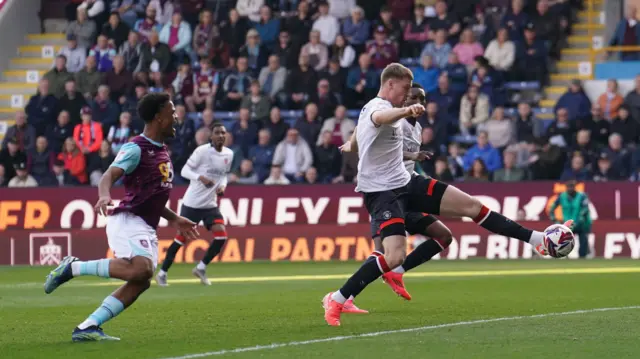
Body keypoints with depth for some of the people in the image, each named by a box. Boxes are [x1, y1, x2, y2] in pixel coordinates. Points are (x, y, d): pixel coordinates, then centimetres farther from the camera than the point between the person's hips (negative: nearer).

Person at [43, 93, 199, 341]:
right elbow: (109, 176, -24)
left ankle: (87, 327, -4)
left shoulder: (162, 151, 19)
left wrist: (173, 219, 33)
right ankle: (72, 267, -16)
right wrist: (104, 196, -45)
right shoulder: (136, 149, -9)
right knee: (140, 269, -31)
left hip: (147, 228, 9)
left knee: (141, 282, -4)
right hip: (128, 220, -9)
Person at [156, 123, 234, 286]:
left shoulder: (229, 154, 4)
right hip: (192, 203, -5)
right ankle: (162, 273, 12)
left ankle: (201, 268, 8)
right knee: (181, 238, -1)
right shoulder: (202, 151, -14)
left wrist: (223, 185, -3)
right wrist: (201, 177, -31)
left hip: (210, 204, 5)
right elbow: (185, 170, -13)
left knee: (221, 236, -10)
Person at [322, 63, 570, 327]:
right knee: (395, 257, -26)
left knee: (471, 205, 3)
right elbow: (382, 117, -46)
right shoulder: (378, 107, -19)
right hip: (382, 192, -10)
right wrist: (406, 111, -67)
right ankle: (336, 300, -13)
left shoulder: (371, 107, 13)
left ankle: (537, 240, 8)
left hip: (405, 182, 10)